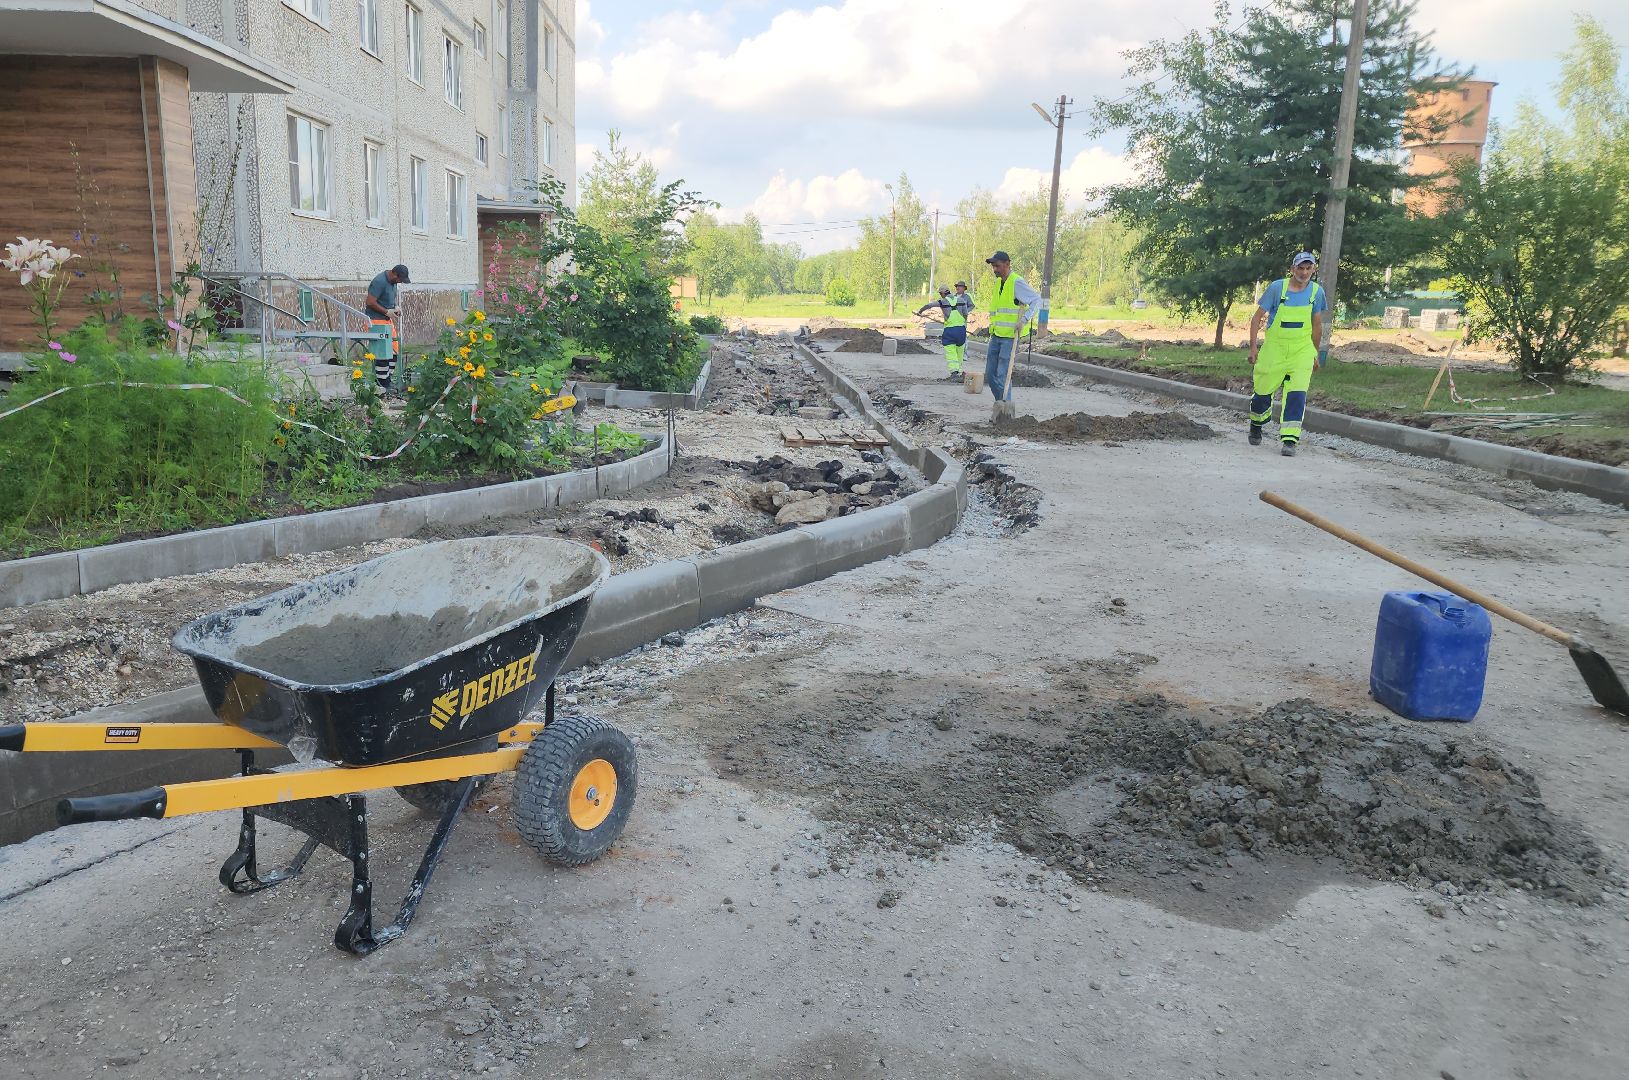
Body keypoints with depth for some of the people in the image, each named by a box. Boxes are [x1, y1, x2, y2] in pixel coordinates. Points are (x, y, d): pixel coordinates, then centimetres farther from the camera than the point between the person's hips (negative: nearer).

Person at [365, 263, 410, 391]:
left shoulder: (392, 281, 7)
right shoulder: (379, 281, -20)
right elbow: (370, 302, -22)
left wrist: (397, 307, 5)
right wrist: (387, 312, -17)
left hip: (388, 321, 9)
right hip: (377, 321, -9)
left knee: (393, 352, 10)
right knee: (382, 354, -10)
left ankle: (387, 382, 18)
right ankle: (381, 386, -3)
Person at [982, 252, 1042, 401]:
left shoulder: (1017, 282, -10)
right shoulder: (998, 283, 15)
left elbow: (1037, 299, -15)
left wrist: (1024, 320, -23)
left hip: (1010, 336, -8)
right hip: (996, 335, 8)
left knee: (1002, 376, -9)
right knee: (990, 375, 8)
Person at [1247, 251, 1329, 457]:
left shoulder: (1316, 292, 1)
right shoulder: (1277, 288, -7)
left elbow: (1317, 324, 13)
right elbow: (1257, 317, -3)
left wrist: (1315, 352, 16)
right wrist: (1253, 346, -8)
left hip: (1302, 350, 1)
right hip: (1274, 348, -1)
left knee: (1297, 393, -13)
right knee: (1263, 390, 9)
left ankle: (1289, 440, -12)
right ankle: (1256, 425, 39)